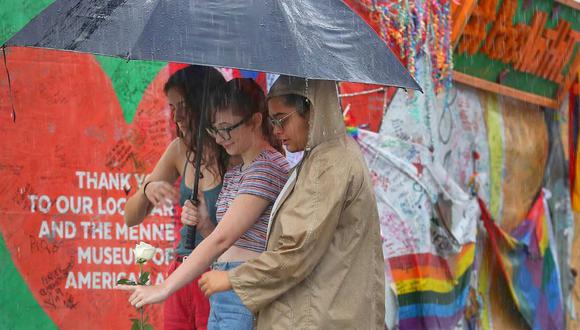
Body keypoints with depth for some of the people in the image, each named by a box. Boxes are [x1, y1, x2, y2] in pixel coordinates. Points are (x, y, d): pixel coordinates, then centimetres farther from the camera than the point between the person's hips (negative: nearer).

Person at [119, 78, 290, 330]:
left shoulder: (268, 168, -13)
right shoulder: (234, 172, 18)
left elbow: (222, 239, -20)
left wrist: (165, 289, -21)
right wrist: (204, 221, 0)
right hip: (221, 297, 9)